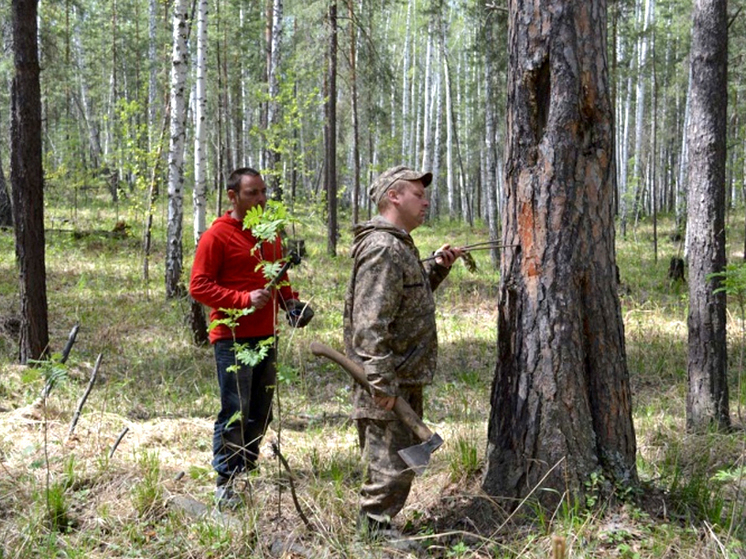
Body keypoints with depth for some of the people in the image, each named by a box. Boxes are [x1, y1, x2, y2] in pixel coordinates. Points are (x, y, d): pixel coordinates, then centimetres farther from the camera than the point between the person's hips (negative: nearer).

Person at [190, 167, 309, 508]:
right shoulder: (217, 236, -7)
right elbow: (198, 285, -12)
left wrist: (289, 300, 7)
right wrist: (244, 300, -21)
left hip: (266, 336, 7)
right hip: (232, 338, -7)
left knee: (261, 410, 12)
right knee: (234, 411, -6)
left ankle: (247, 466, 26)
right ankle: (224, 483, 1)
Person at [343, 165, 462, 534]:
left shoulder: (400, 246, 16)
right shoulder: (382, 248, -18)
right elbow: (370, 322, -25)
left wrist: (438, 267, 17)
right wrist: (381, 381, -28)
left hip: (406, 379, 11)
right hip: (388, 383, -11)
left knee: (404, 459, 18)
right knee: (391, 467, -6)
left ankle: (377, 531, 29)